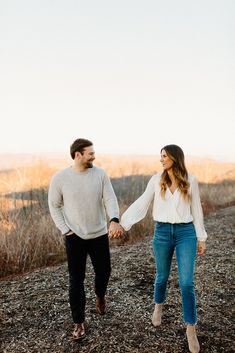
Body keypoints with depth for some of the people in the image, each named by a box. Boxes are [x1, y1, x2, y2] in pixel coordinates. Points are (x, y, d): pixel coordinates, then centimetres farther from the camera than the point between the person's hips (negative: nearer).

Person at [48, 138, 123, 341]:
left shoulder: (101, 174, -7)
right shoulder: (60, 178, -10)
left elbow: (110, 199, -13)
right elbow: (54, 206, 0)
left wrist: (114, 220, -32)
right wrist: (65, 230, -8)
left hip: (99, 235, 2)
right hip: (74, 238, -2)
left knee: (104, 272, 15)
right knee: (76, 280, 5)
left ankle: (100, 296, 50)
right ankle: (79, 322, 23)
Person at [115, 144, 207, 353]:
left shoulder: (191, 180, -2)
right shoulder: (157, 180, -1)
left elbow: (196, 210, 5)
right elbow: (142, 204, -5)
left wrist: (201, 238, 6)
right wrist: (123, 223, -16)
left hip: (186, 233, -1)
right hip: (162, 233, 1)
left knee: (187, 283, -5)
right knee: (162, 277, 16)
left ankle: (191, 329, 13)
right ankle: (159, 306, 47)